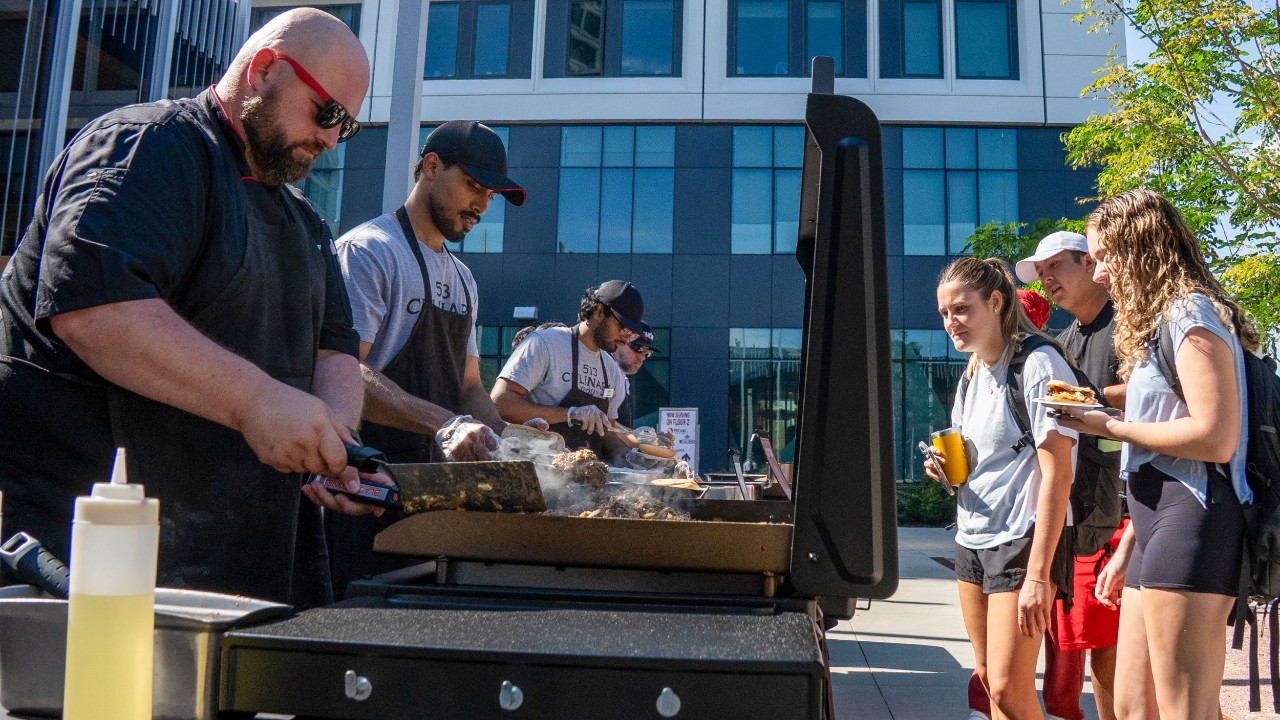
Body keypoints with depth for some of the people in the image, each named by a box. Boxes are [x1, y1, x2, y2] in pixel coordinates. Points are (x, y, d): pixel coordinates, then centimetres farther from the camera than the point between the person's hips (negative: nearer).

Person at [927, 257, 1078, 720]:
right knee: (987, 677, 10)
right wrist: (946, 468, 0)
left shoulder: (1038, 364, -12)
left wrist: (1038, 574, -22)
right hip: (971, 540, 8)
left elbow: (1056, 474, -18)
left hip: (1020, 541, -8)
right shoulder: (972, 373, 13)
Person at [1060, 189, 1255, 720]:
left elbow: (1214, 438, -19)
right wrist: (1126, 549, 21)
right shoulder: (1158, 323, 22)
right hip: (1158, 525, 10)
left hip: (1192, 522, -10)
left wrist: (1111, 428, -9)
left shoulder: (1192, 313, -7)